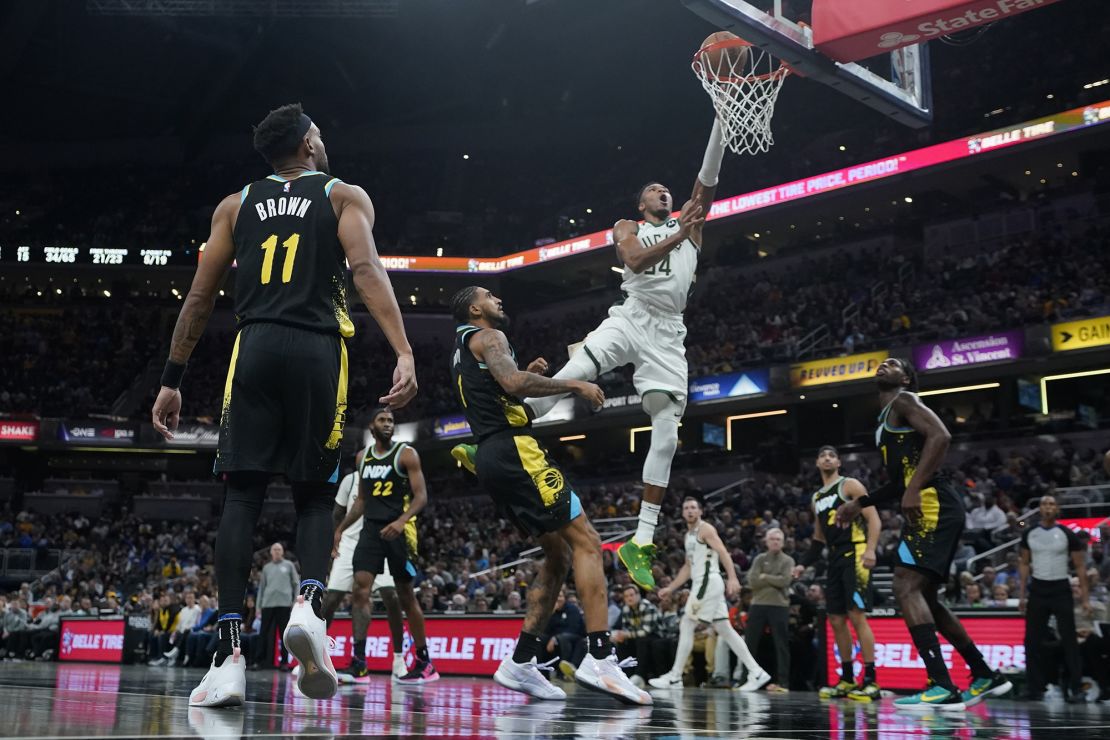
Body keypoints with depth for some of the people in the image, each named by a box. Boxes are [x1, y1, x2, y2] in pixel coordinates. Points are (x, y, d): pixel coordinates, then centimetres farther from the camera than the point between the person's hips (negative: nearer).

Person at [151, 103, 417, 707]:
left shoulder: (236, 205, 19)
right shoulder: (345, 196, 11)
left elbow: (199, 298, 14)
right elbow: (367, 271, -8)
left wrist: (171, 379, 18)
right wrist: (404, 353, -18)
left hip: (255, 347, 2)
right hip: (317, 350, -1)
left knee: (241, 497, 0)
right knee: (314, 495, 9)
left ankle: (230, 655, -10)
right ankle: (309, 603, -19)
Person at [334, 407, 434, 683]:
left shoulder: (406, 454, -3)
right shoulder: (364, 457, 14)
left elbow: (421, 496, -9)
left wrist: (401, 521, -25)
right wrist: (340, 529, 16)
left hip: (398, 530, -4)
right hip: (371, 529, 5)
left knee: (406, 596, 2)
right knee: (360, 590, -11)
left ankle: (425, 663, 14)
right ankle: (359, 662, -13)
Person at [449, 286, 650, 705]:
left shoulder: (460, 354, 29)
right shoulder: (487, 337, -1)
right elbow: (513, 383, -20)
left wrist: (525, 376, 26)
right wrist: (574, 385, -11)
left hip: (490, 459, 10)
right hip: (515, 450, -10)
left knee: (558, 553, 12)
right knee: (585, 542, -13)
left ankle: (521, 663, 7)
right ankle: (599, 658, -24)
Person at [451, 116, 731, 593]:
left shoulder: (686, 222, 20)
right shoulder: (627, 227, 16)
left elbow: (708, 179, 6)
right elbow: (636, 259, -6)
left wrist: (720, 119, -2)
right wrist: (679, 236, -13)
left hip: (667, 334, 1)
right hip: (629, 318, -1)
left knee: (667, 432, -10)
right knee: (566, 379, -23)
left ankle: (641, 543, -7)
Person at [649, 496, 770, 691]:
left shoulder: (705, 529, -6)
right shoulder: (689, 535, 22)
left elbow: (723, 553, -17)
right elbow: (688, 567, 27)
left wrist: (733, 578, -29)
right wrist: (670, 588, 24)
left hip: (709, 582, -9)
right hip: (702, 584, 9)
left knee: (686, 626, -8)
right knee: (725, 630, 7)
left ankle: (674, 677, -4)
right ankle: (756, 672, 6)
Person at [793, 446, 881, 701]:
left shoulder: (850, 485, -1)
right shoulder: (817, 497, 20)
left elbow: (874, 519, -10)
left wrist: (870, 549, -24)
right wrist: (804, 564, 16)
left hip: (855, 556, -8)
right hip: (835, 560, 8)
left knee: (857, 616, -13)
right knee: (836, 620, 6)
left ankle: (871, 682, -12)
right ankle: (847, 680, 14)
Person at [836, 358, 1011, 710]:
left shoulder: (903, 401, -1)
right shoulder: (887, 418, 27)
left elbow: (940, 436, -19)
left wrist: (914, 489, -27)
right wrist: (859, 504, 31)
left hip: (933, 505, -10)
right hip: (929, 509, 10)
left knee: (907, 590, -18)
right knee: (924, 596, 15)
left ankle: (942, 687, -23)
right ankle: (985, 676, 23)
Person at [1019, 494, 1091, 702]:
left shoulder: (1067, 534, -4)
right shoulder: (1029, 534, 5)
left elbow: (1080, 566, -2)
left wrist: (1085, 598, -7)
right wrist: (1022, 594, 6)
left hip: (1061, 590, -3)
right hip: (1037, 590, 3)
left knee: (1069, 640, -4)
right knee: (1032, 641, 3)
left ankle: (1075, 689, 0)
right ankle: (1035, 689, 10)